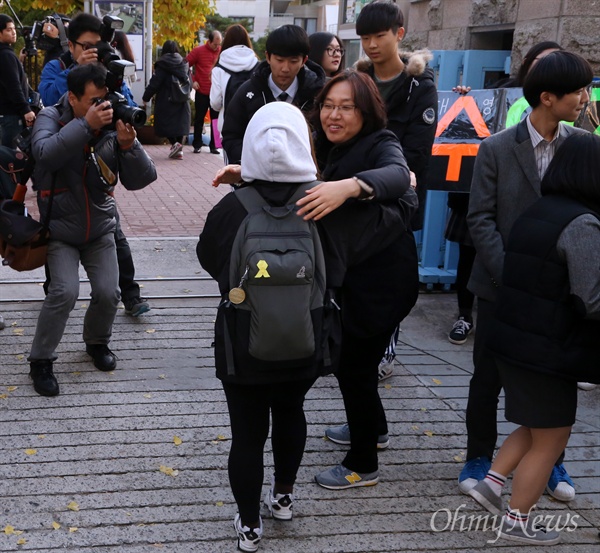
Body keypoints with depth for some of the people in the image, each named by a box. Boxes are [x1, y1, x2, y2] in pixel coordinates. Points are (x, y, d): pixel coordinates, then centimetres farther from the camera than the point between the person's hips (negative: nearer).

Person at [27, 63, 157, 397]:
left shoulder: (113, 127, -8)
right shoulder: (51, 119, -12)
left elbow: (139, 180, -13)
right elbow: (45, 154, -34)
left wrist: (128, 146, -30)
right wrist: (86, 125, -39)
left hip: (100, 231, 3)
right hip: (60, 230, -2)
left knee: (108, 293, -6)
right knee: (65, 291, -19)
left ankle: (97, 342, 28)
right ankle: (41, 360, 3)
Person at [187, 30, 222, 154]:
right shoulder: (198, 51, -4)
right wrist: (192, 81, -4)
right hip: (202, 92, -2)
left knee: (216, 120, 5)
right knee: (199, 119, 7)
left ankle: (214, 145, 14)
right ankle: (197, 145, 17)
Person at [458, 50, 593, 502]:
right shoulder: (497, 149, -6)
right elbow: (480, 219, -8)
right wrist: (509, 276, -15)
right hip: (502, 286, -1)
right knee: (488, 377, 10)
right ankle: (480, 456, 29)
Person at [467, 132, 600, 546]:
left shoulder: (535, 212, 6)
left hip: (516, 340, 8)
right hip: (548, 351, -8)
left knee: (537, 427, 25)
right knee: (551, 437, 10)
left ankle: (492, 482, 23)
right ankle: (518, 521, 21)